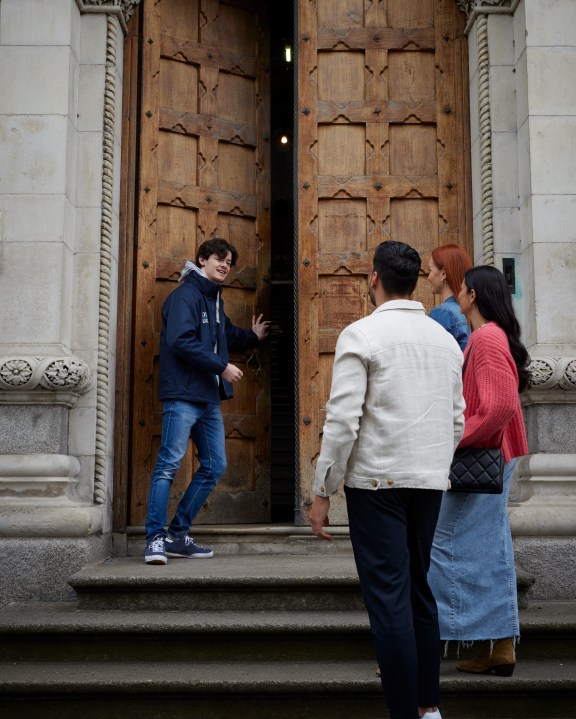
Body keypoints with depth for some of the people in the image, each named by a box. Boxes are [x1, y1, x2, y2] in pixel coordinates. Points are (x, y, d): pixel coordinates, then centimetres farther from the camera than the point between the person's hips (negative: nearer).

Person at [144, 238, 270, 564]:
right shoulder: (186, 294, -8)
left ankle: (179, 535, 18)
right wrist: (222, 367, -16)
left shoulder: (214, 299, 20)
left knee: (215, 466, 11)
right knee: (169, 465, -10)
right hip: (183, 396, -10)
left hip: (209, 398, 10)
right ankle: (156, 538, -5)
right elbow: (181, 341, -21)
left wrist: (252, 336, 49)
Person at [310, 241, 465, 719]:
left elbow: (343, 420, -14)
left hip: (378, 481, -6)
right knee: (419, 590, 16)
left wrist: (322, 492, -8)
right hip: (430, 482, 6)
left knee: (388, 598, -2)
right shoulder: (445, 339, 11)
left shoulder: (362, 334, -8)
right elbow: (457, 421, 13)